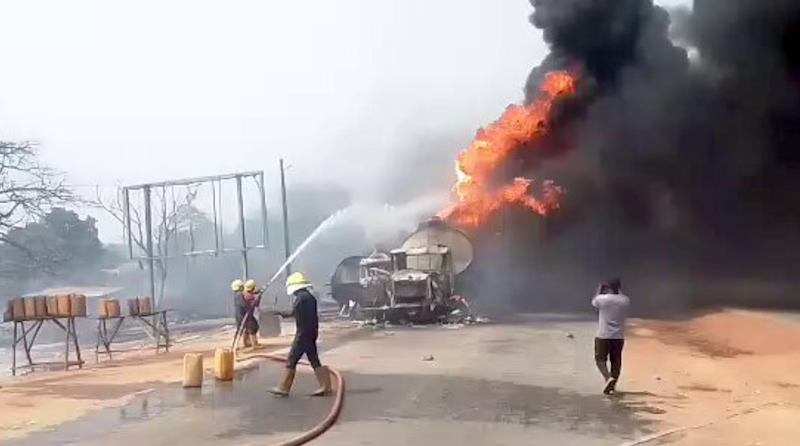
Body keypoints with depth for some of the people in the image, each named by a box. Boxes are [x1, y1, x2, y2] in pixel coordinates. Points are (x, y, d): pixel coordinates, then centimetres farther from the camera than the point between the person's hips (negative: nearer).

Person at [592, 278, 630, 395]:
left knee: (600, 359, 6)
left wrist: (599, 291, 26)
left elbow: (594, 302, 13)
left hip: (603, 335, -3)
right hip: (619, 336, 3)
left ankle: (608, 378, -17)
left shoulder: (602, 298, -10)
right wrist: (619, 292, 27)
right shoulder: (625, 301, -4)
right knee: (616, 361, 13)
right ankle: (613, 384, 17)